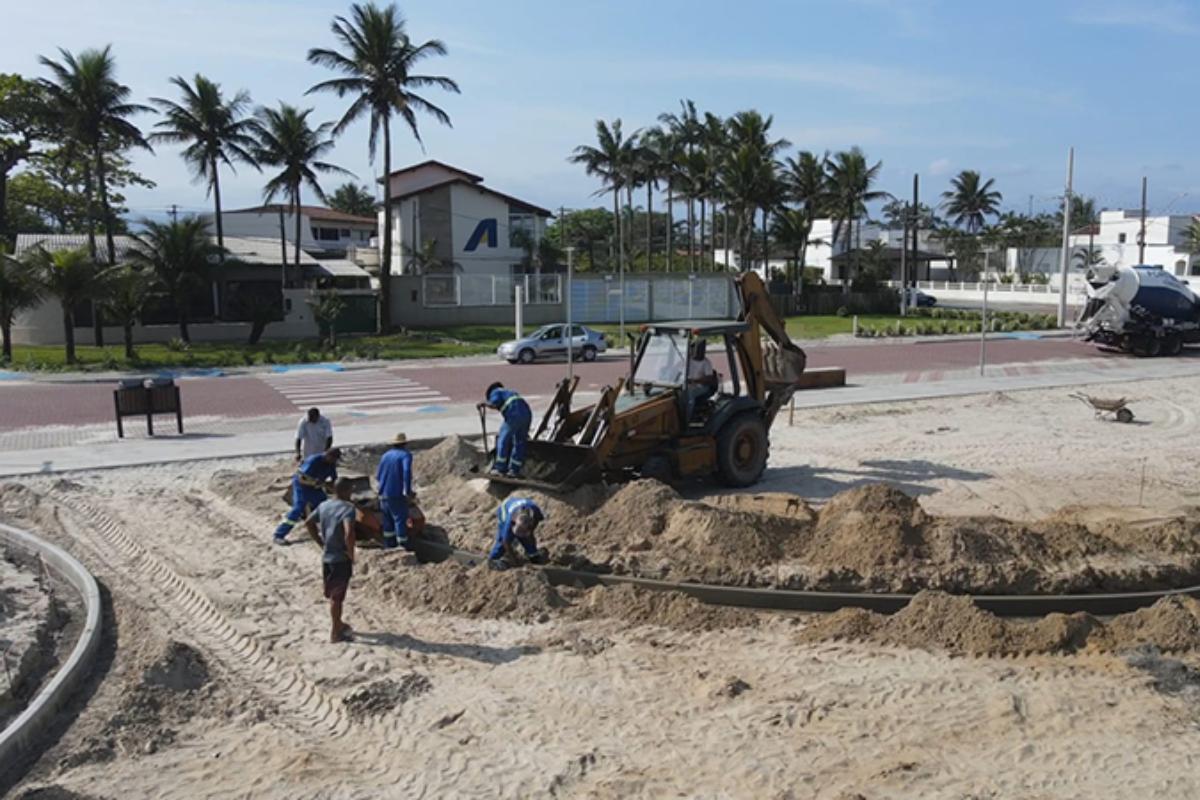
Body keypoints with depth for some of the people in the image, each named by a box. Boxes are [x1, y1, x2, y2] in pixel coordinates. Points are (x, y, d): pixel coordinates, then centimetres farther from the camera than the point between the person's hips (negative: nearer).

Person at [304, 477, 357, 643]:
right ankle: (335, 633, 14)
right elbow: (349, 533, -32)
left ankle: (338, 624, 37)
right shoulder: (347, 507, -19)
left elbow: (308, 523, 15)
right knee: (337, 596, 4)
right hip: (341, 558, -7)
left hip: (326, 556, 7)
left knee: (333, 594, 21)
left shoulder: (323, 505, 5)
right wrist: (351, 555, -19)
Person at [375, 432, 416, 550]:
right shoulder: (406, 455, -6)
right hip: (397, 494, -6)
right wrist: (408, 492, -19)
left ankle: (389, 545, 23)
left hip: (383, 494, 6)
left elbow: (378, 476, 16)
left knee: (388, 519, 15)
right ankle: (403, 545, 5)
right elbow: (407, 472, -24)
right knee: (400, 519, 1)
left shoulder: (386, 455, 12)